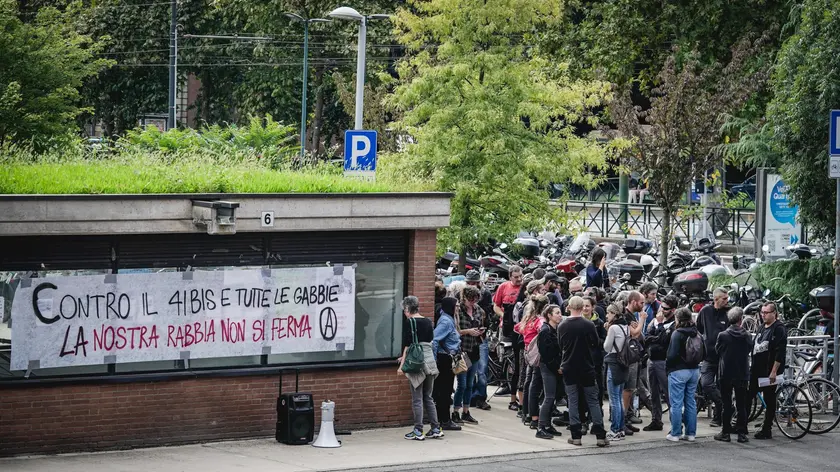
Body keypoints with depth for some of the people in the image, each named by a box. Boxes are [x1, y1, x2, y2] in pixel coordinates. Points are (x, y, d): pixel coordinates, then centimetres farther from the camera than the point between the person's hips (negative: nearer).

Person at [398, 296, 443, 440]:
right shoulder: (428, 322, 12)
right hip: (430, 360, 6)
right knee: (428, 397, 14)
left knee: (417, 399, 0)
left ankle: (418, 431, 1)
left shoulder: (409, 322, -8)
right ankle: (436, 429, 13)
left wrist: (402, 365, -10)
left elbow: (408, 345, -12)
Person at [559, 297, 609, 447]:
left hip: (568, 368, 2)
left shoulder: (562, 326, -5)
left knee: (573, 401, 7)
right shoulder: (589, 325, -13)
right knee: (593, 401, 5)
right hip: (586, 368, -2)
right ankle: (600, 436, 2)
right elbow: (596, 343, 0)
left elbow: (560, 346, 6)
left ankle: (575, 436, 4)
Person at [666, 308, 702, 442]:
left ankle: (675, 433, 1)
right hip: (694, 369, 7)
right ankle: (691, 433, 13)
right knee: (691, 402, 11)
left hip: (678, 371, -7)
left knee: (676, 403, -1)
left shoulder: (677, 334, -14)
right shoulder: (696, 334, 6)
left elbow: (673, 355, -18)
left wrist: (667, 365, -2)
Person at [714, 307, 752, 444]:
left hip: (726, 374, -2)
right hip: (742, 375, 2)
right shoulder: (746, 336, -6)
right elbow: (749, 350, 7)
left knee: (727, 404, 5)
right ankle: (742, 433, 7)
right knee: (741, 405, 7)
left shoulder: (723, 336, -12)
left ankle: (726, 432, 6)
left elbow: (717, 351, 2)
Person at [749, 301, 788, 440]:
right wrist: (752, 368, 19)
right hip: (757, 370, 8)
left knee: (769, 400, 1)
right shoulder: (761, 328, 16)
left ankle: (766, 430, 6)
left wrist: (774, 371, -20)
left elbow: (780, 353, -16)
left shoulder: (779, 329, -10)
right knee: (747, 397, 8)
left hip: (770, 372, -8)